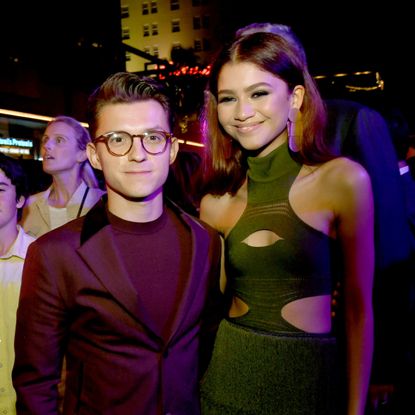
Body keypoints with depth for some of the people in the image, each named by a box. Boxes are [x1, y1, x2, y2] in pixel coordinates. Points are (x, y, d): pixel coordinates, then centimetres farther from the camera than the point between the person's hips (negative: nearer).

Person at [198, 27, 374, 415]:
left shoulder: (343, 180, -12)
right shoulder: (215, 203, -4)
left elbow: (358, 306, -7)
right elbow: (215, 298, 7)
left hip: (310, 378, -2)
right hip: (228, 378, 3)